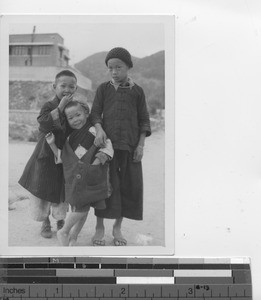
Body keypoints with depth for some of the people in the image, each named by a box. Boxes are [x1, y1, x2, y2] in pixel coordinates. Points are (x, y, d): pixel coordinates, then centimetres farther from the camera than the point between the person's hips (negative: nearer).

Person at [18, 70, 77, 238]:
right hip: (46, 157, -3)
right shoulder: (49, 106, -12)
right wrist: (61, 106, -32)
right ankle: (45, 222, 27)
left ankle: (60, 221, 33)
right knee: (42, 191, 6)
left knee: (62, 194, 12)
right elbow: (44, 124, -32)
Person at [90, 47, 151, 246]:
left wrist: (141, 145, -2)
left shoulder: (137, 91, 5)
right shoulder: (103, 89, 5)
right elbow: (95, 113, 2)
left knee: (129, 185, 4)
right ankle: (100, 227, 15)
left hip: (130, 145, 1)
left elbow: (144, 120, 6)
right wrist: (99, 129, -18)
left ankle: (117, 227, 20)